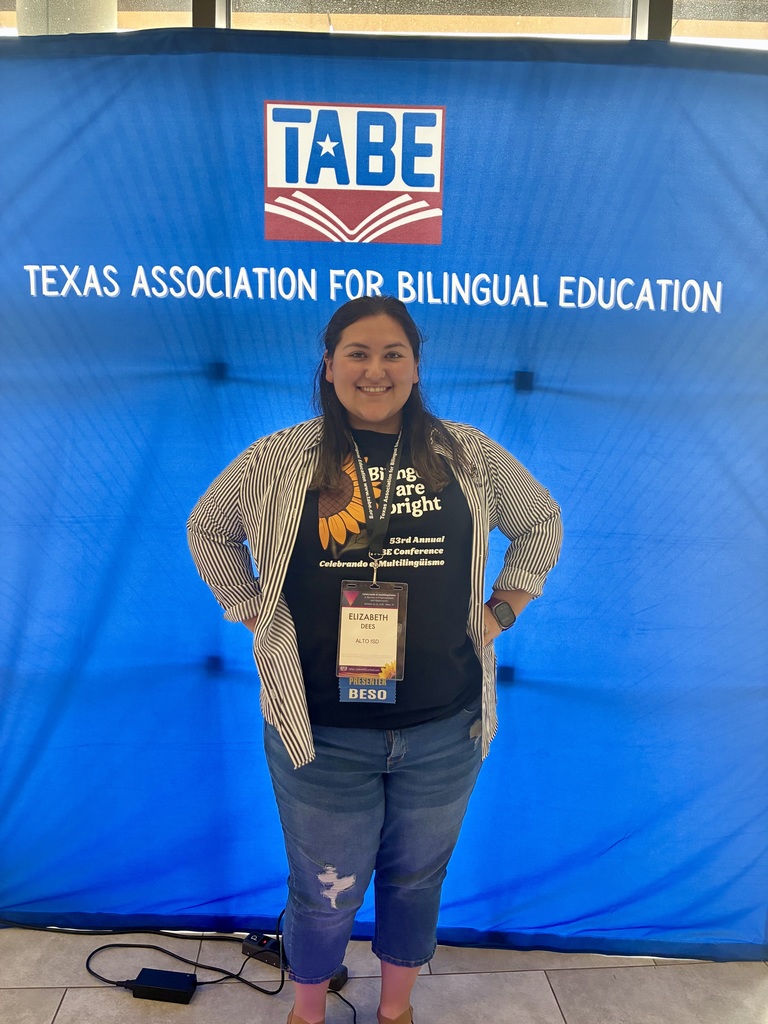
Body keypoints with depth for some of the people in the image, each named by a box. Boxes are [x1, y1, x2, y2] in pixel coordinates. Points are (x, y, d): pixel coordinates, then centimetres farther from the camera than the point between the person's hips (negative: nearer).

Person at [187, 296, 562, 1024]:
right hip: (320, 731, -1)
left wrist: (500, 609, 5)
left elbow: (541, 523, 13)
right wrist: (255, 612, 1)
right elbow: (208, 531, 10)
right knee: (324, 895, 16)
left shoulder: (470, 457, 0)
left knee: (417, 879, 22)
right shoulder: (278, 460, -4)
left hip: (443, 729, 2)